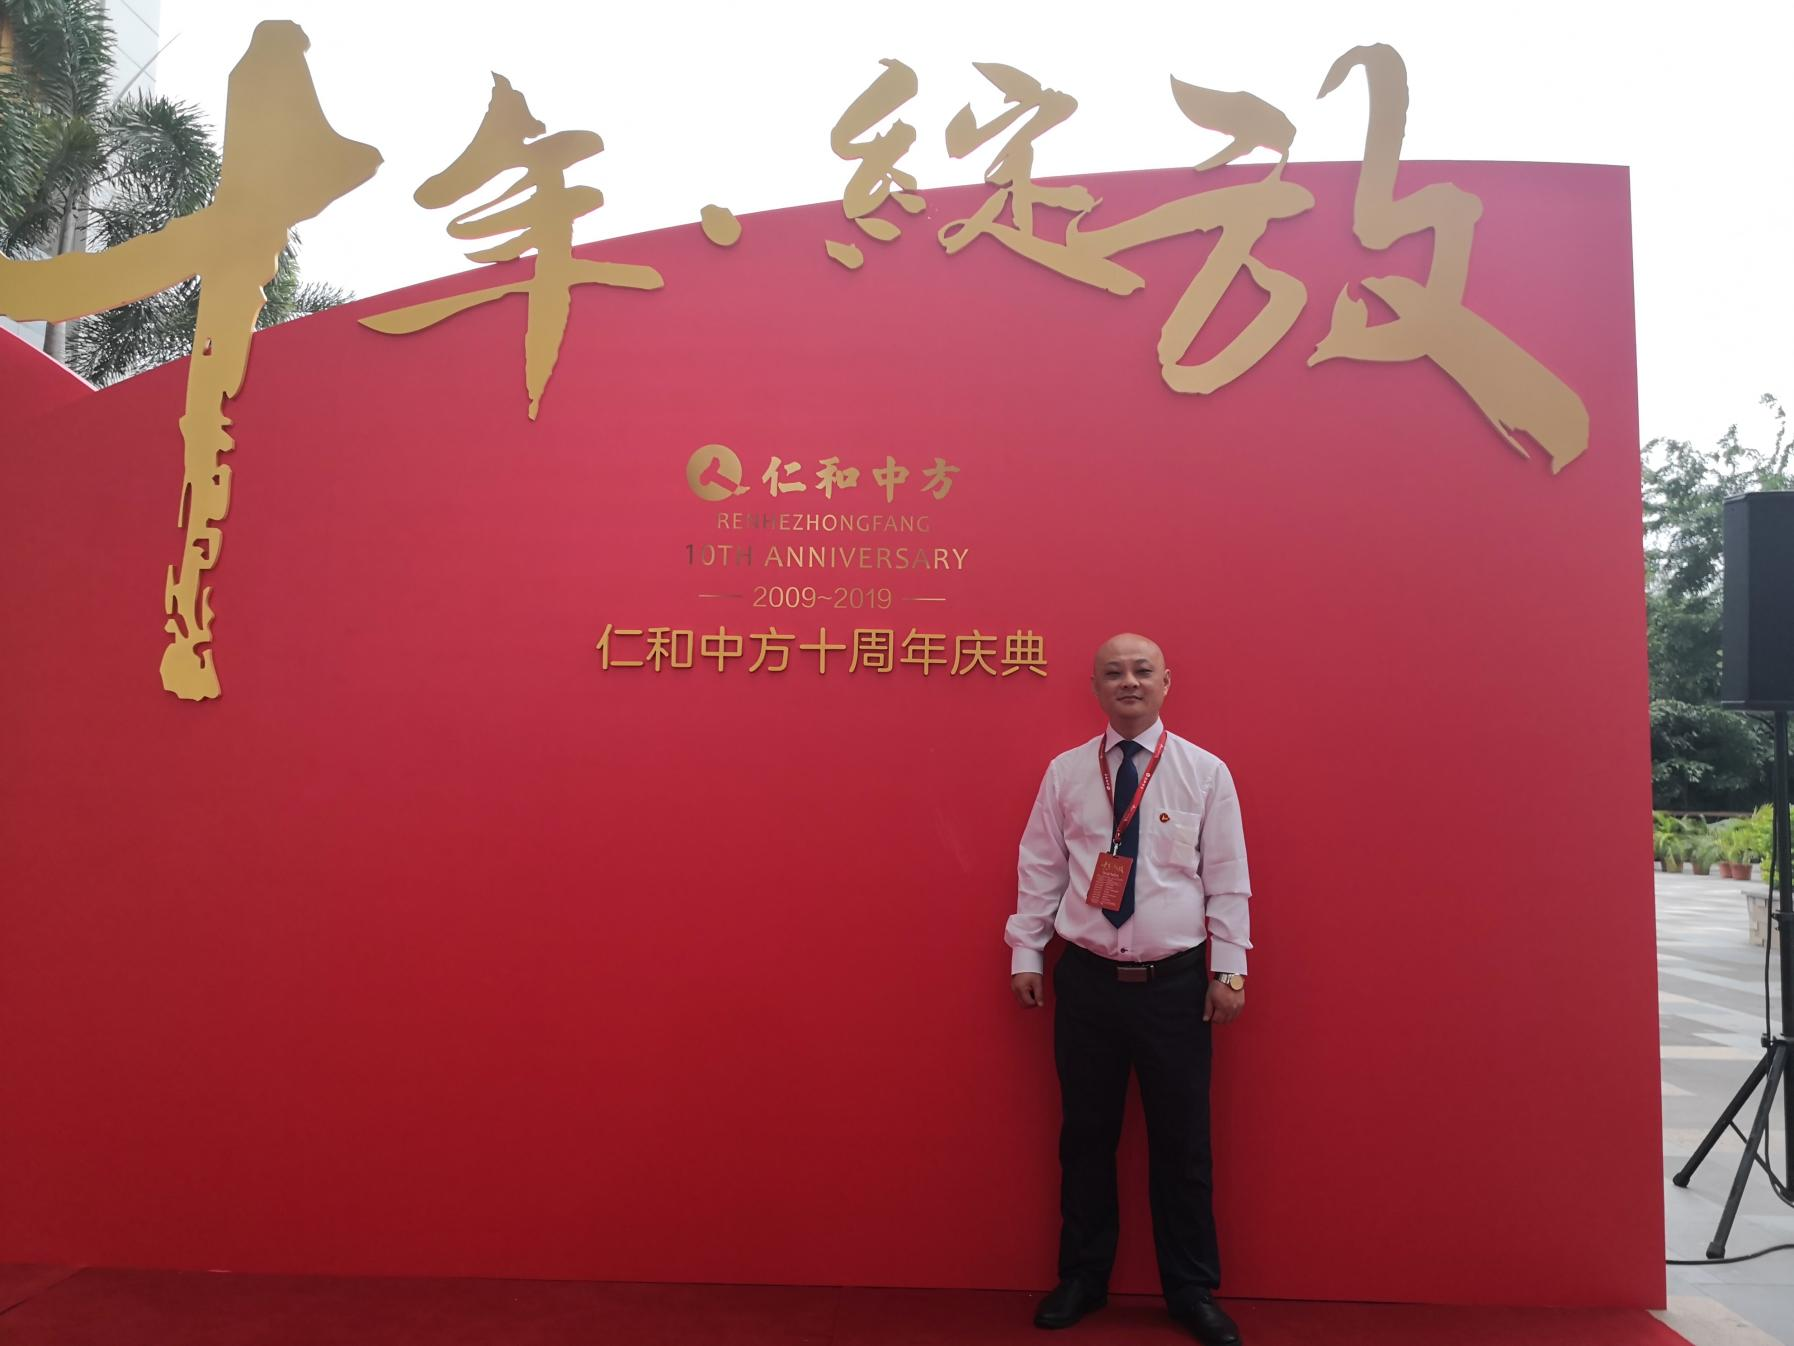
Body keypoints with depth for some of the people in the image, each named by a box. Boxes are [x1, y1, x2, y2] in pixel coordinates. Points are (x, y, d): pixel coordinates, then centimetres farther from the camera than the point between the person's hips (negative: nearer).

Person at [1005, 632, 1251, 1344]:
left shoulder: (1206, 772, -2)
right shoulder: (1065, 772, 1)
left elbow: (1227, 879, -1)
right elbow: (1039, 870, 4)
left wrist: (1229, 969, -3)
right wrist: (1026, 954, 2)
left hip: (1175, 983, -1)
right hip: (1086, 979, 1)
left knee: (1182, 1143, 9)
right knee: (1085, 1136, 12)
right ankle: (1083, 1278, 32)